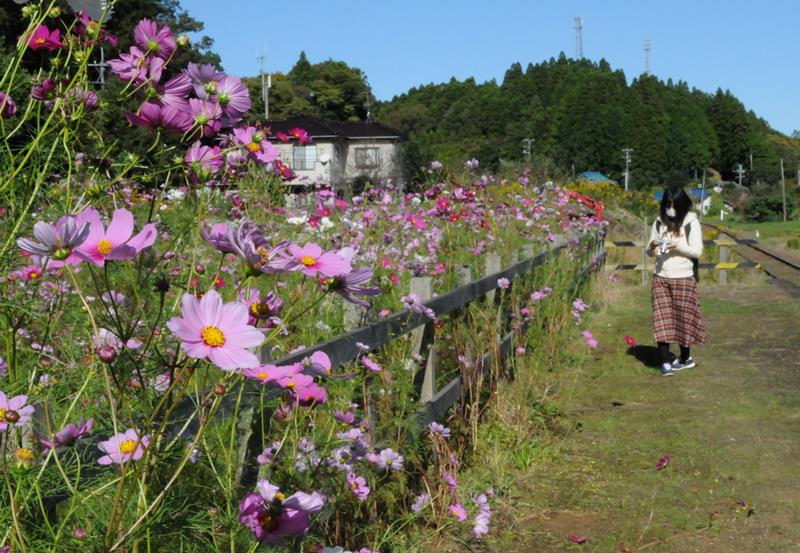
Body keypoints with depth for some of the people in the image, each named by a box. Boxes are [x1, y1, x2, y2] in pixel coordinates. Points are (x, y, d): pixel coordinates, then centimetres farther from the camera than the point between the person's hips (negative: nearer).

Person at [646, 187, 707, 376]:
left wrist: (678, 246, -22)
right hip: (661, 278, 2)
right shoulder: (659, 222, 5)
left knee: (683, 318, 5)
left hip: (684, 278, -2)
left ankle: (685, 357, 23)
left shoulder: (691, 223, -3)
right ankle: (665, 361, -4)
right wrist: (652, 247, -13)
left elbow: (697, 251, -8)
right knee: (662, 319, -4)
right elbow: (650, 252, 10)